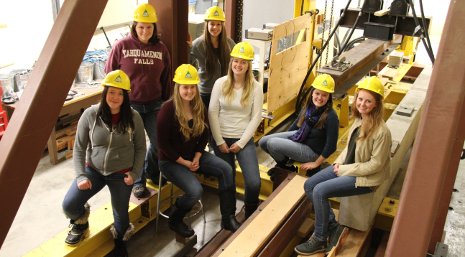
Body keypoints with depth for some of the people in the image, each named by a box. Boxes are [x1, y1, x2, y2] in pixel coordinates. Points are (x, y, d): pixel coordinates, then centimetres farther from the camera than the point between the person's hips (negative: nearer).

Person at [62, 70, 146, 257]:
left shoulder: (133, 117, -10)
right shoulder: (90, 114, -11)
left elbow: (140, 148, 1)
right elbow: (79, 148, -4)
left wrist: (135, 173, -9)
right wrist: (81, 176, -13)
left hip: (121, 173, 0)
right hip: (93, 170, 1)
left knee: (121, 215, 5)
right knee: (69, 206, -12)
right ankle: (80, 224, 25)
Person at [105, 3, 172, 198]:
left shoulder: (161, 48, 2)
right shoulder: (122, 46, -6)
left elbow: (166, 79, 10)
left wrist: (165, 102, 11)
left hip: (154, 105, 3)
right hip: (129, 105, -3)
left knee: (159, 142, 5)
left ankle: (151, 172, 34)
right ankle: (138, 182, 25)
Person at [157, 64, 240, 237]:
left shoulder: (199, 106, 0)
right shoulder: (168, 108, -19)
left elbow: (205, 134, 9)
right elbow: (163, 144, -17)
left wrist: (197, 157, -5)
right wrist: (184, 162, -15)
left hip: (193, 156, 6)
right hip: (171, 161, -6)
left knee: (225, 169, -14)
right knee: (195, 191, -25)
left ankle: (228, 217, -3)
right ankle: (175, 221, 6)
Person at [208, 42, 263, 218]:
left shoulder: (255, 87, -5)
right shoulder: (220, 83, -3)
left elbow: (256, 117, -6)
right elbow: (212, 113, -4)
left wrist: (241, 142, -10)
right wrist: (219, 141, -7)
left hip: (244, 140, -1)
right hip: (221, 139, 1)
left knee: (254, 182, -10)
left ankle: (250, 217, 17)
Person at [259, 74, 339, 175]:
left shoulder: (331, 117, -26)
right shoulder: (309, 106, -5)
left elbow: (331, 146, -22)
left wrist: (316, 163, -15)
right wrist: (283, 139, 19)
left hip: (311, 150, -7)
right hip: (298, 136, 8)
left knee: (272, 144, -21)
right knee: (263, 142, -1)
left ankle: (285, 166, 8)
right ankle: (283, 161, 21)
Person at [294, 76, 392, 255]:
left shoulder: (381, 131, -24)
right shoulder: (359, 119, 1)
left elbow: (375, 165, -21)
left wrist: (344, 170, -17)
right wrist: (339, 162, -1)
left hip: (364, 177, -9)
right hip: (346, 167, 9)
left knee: (320, 191, -21)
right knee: (309, 185, -1)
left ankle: (319, 240, -1)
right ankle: (332, 227, 11)